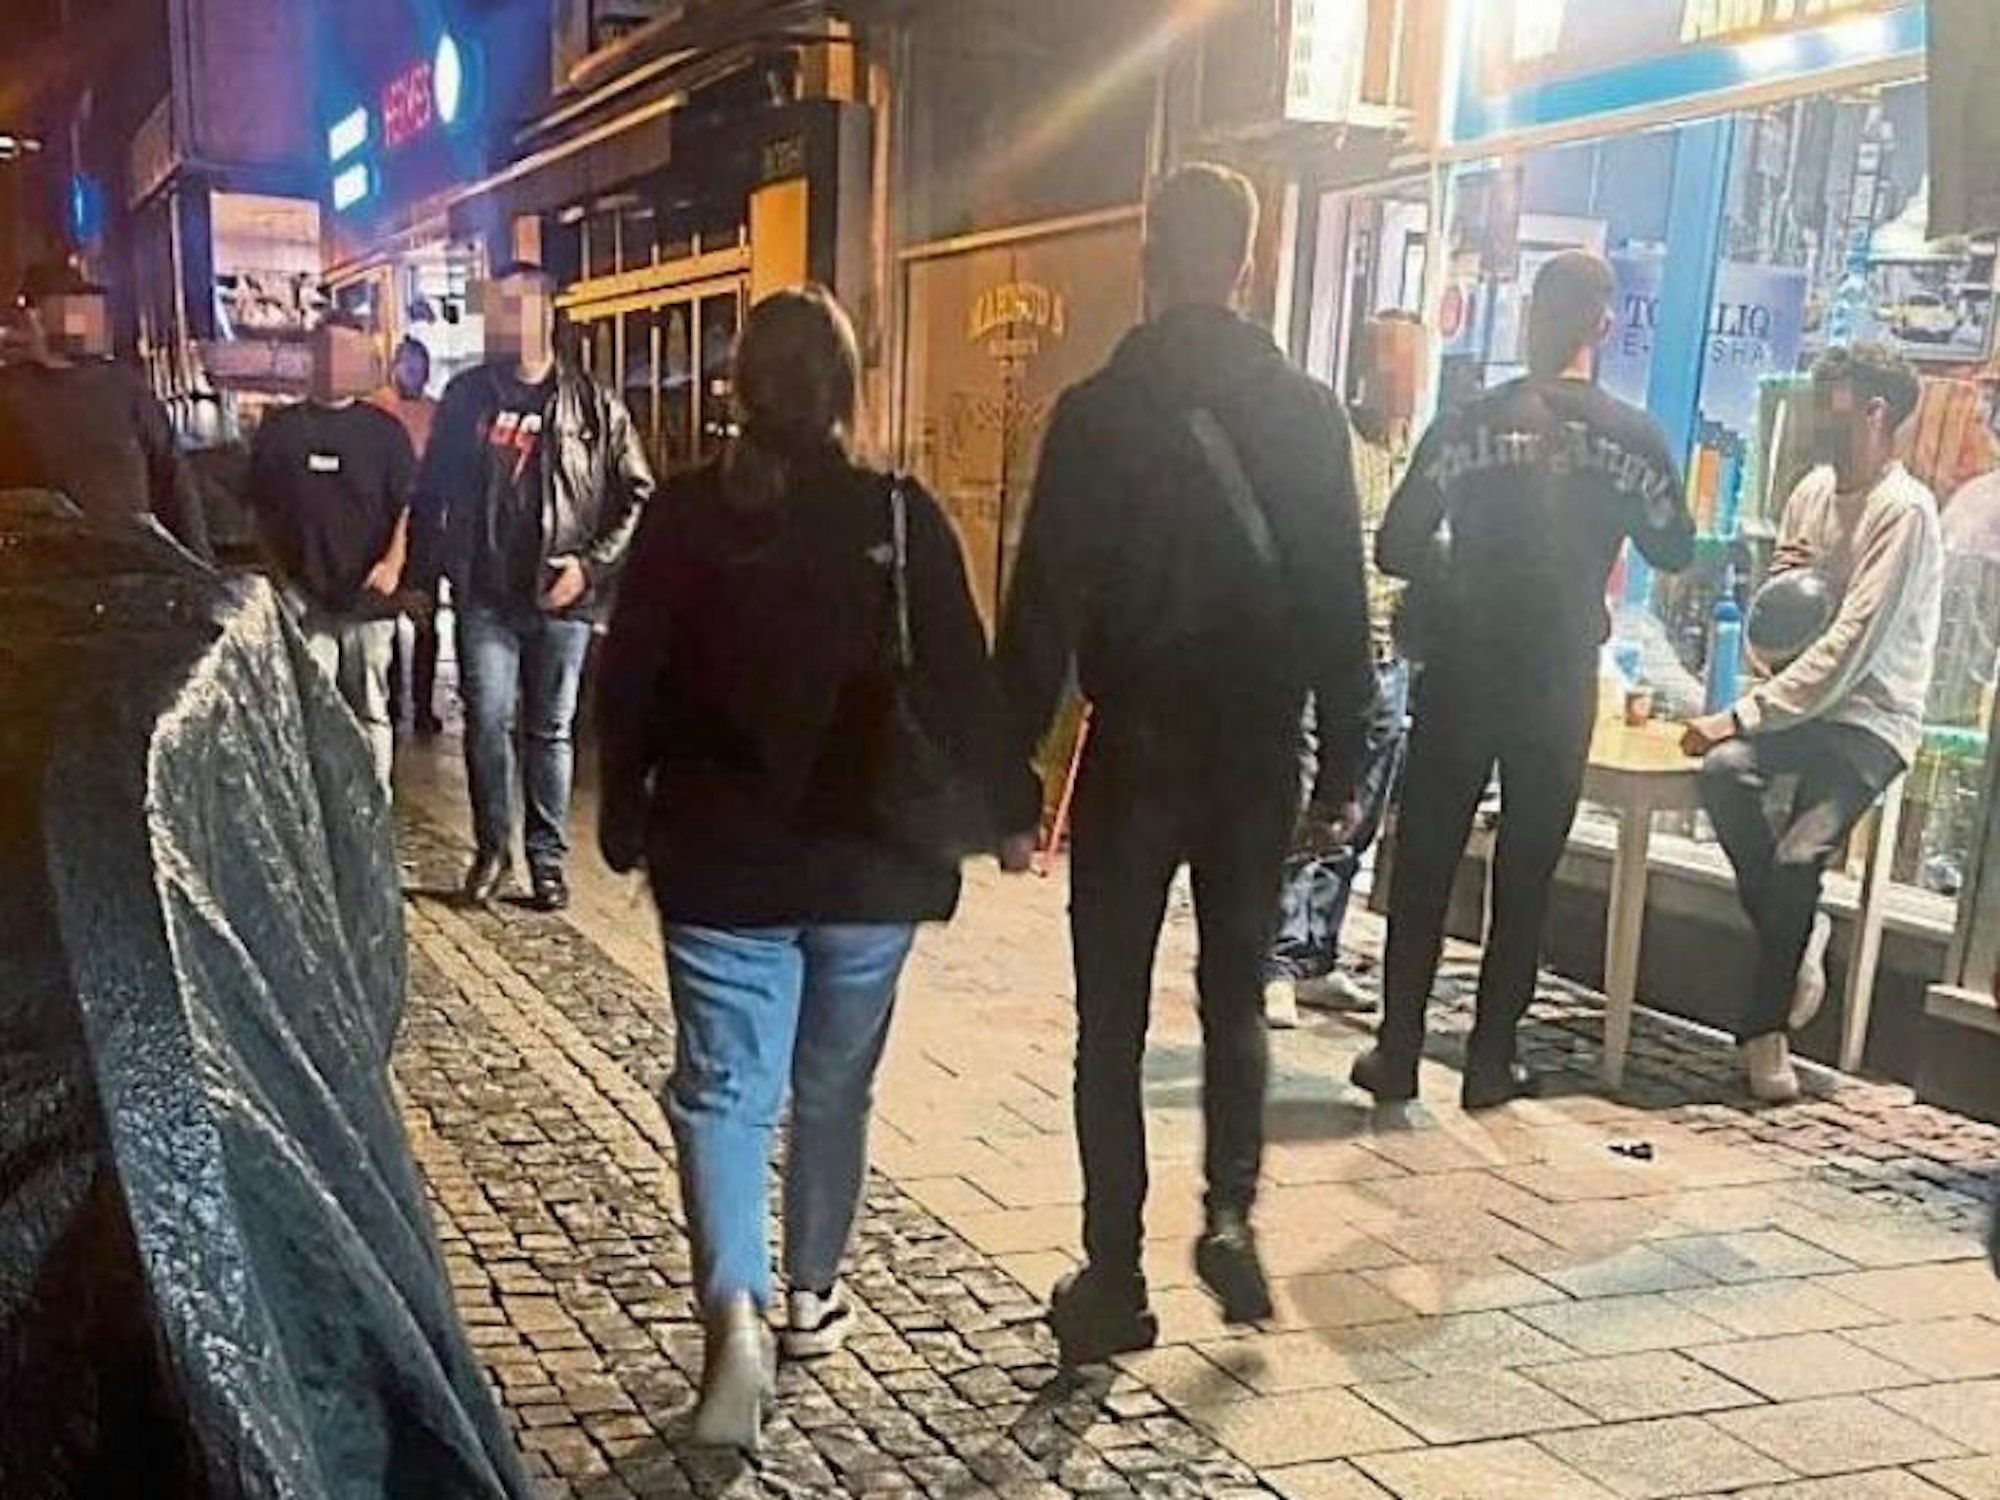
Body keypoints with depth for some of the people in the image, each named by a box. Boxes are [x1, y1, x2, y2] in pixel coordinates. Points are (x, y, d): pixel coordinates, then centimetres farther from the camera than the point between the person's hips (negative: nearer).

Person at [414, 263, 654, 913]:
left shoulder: (594, 404, 0)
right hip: (485, 595, 1)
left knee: (552, 731, 8)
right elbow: (432, 489, 11)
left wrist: (592, 564, -9)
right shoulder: (466, 395, 7)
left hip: (562, 598, -1)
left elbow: (638, 495, 1)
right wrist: (429, 569, 4)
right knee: (486, 723, -1)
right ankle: (492, 849, 16)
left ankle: (548, 858, 18)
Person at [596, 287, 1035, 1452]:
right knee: (835, 1085, 16)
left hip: (721, 855, 0)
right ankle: (814, 1297, 29)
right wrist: (1006, 802, 9)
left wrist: (625, 819, 13)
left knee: (724, 1087, 4)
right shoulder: (902, 517, -7)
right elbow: (962, 682, -4)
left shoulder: (685, 516, -3)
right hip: (867, 856, 0)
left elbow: (629, 686, 1)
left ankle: (735, 1310, -13)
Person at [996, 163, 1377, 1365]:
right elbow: (1342, 604, 3)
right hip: (1260, 755, 3)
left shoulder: (1098, 413, -7)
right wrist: (1343, 759, 10)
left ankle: (1116, 1277, 11)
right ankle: (1231, 1212, 7)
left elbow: (1045, 604, -10)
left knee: (1113, 1019, 7)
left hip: (1134, 753, -2)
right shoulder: (1308, 413, 1)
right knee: (1237, 994, 20)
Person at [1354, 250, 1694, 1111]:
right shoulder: (1633, 439, -4)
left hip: (1461, 674, -1)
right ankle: (1490, 1062, 16)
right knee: (1526, 876, 11)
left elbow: (1395, 547, -4)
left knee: (1424, 863, 8)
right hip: (1561, 684, 1)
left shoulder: (1468, 425, -6)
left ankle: (1398, 1052, 11)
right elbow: (1674, 552, 10)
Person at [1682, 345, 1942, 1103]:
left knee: (1797, 856, -24)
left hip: (1870, 719, -6)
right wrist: (1778, 579, -5)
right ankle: (1799, 931, -5)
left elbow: (1847, 650, -21)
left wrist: (1743, 716, -23)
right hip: (1802, 699, 6)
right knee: (1723, 771, -26)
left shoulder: (1904, 513, -14)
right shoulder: (1813, 490, 9)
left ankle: (1764, 1028, -2)